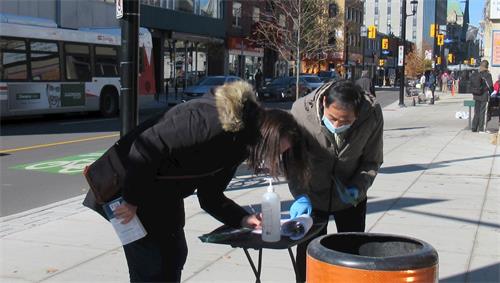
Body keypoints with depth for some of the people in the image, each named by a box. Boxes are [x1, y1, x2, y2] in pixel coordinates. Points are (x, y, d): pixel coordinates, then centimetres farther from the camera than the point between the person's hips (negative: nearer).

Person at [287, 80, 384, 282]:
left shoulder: (372, 114, -26)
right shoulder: (301, 110, -29)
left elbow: (372, 161, -10)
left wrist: (358, 188, -24)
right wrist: (300, 195, -34)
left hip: (350, 197, 1)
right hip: (312, 195, -1)